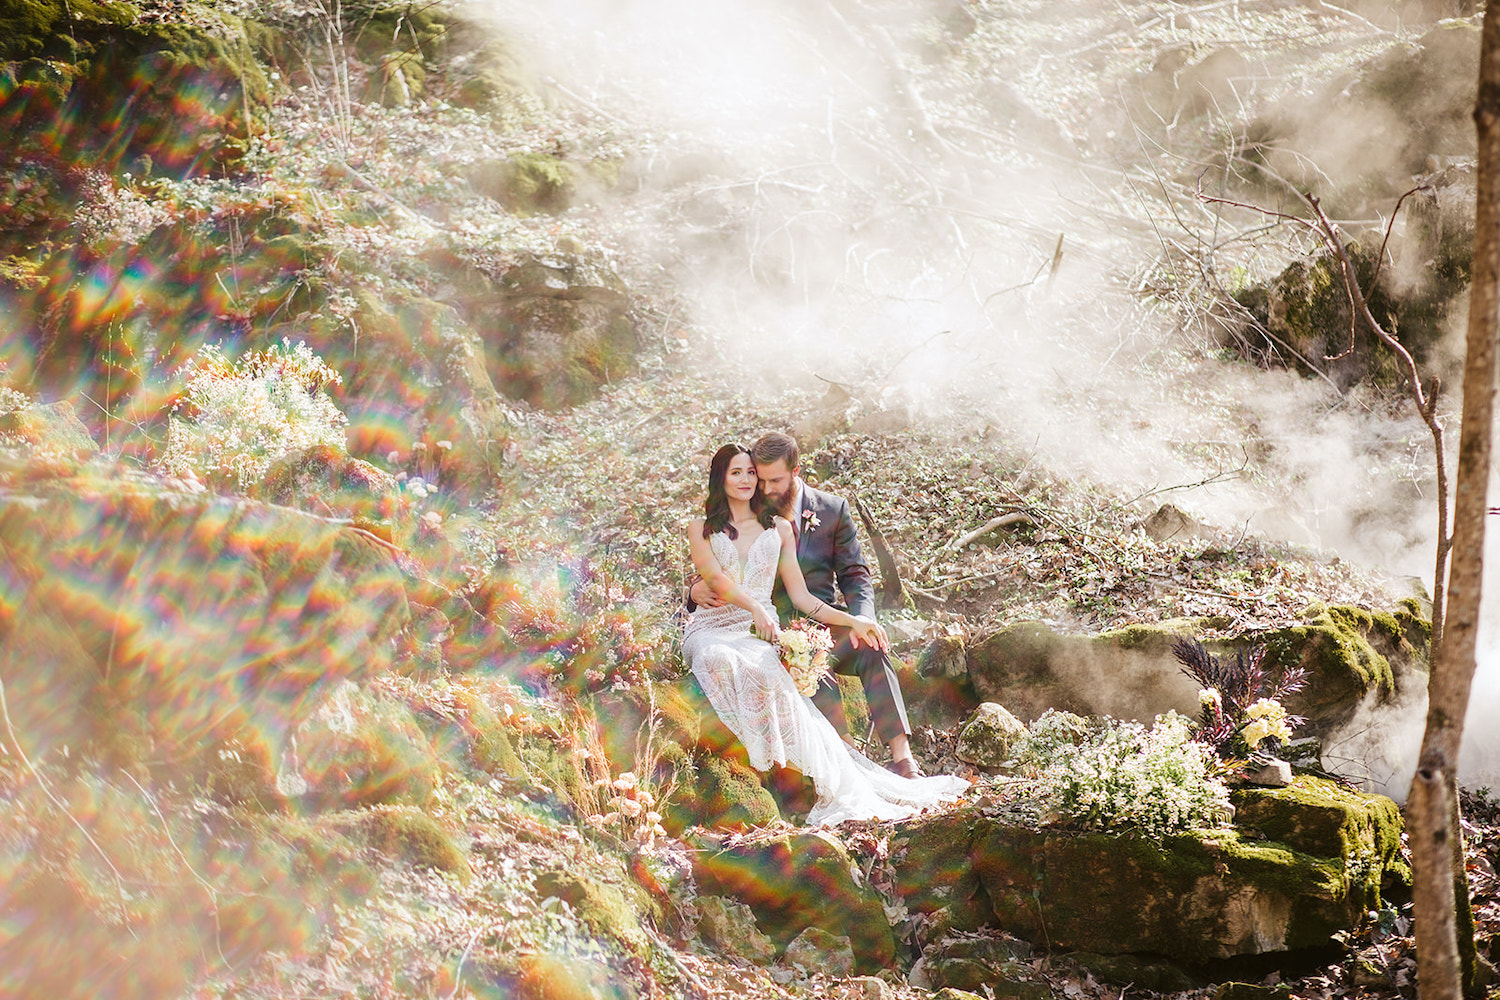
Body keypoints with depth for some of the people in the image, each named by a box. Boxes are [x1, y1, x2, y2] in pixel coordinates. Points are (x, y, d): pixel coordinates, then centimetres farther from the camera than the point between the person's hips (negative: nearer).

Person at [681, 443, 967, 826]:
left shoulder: (779, 528, 20)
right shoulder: (701, 529, 14)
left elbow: (801, 596, 16)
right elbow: (715, 578, -4)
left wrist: (851, 620, 1)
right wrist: (754, 608, -24)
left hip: (759, 635, 1)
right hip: (711, 628, -1)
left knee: (764, 673, -37)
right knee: (718, 660, -40)